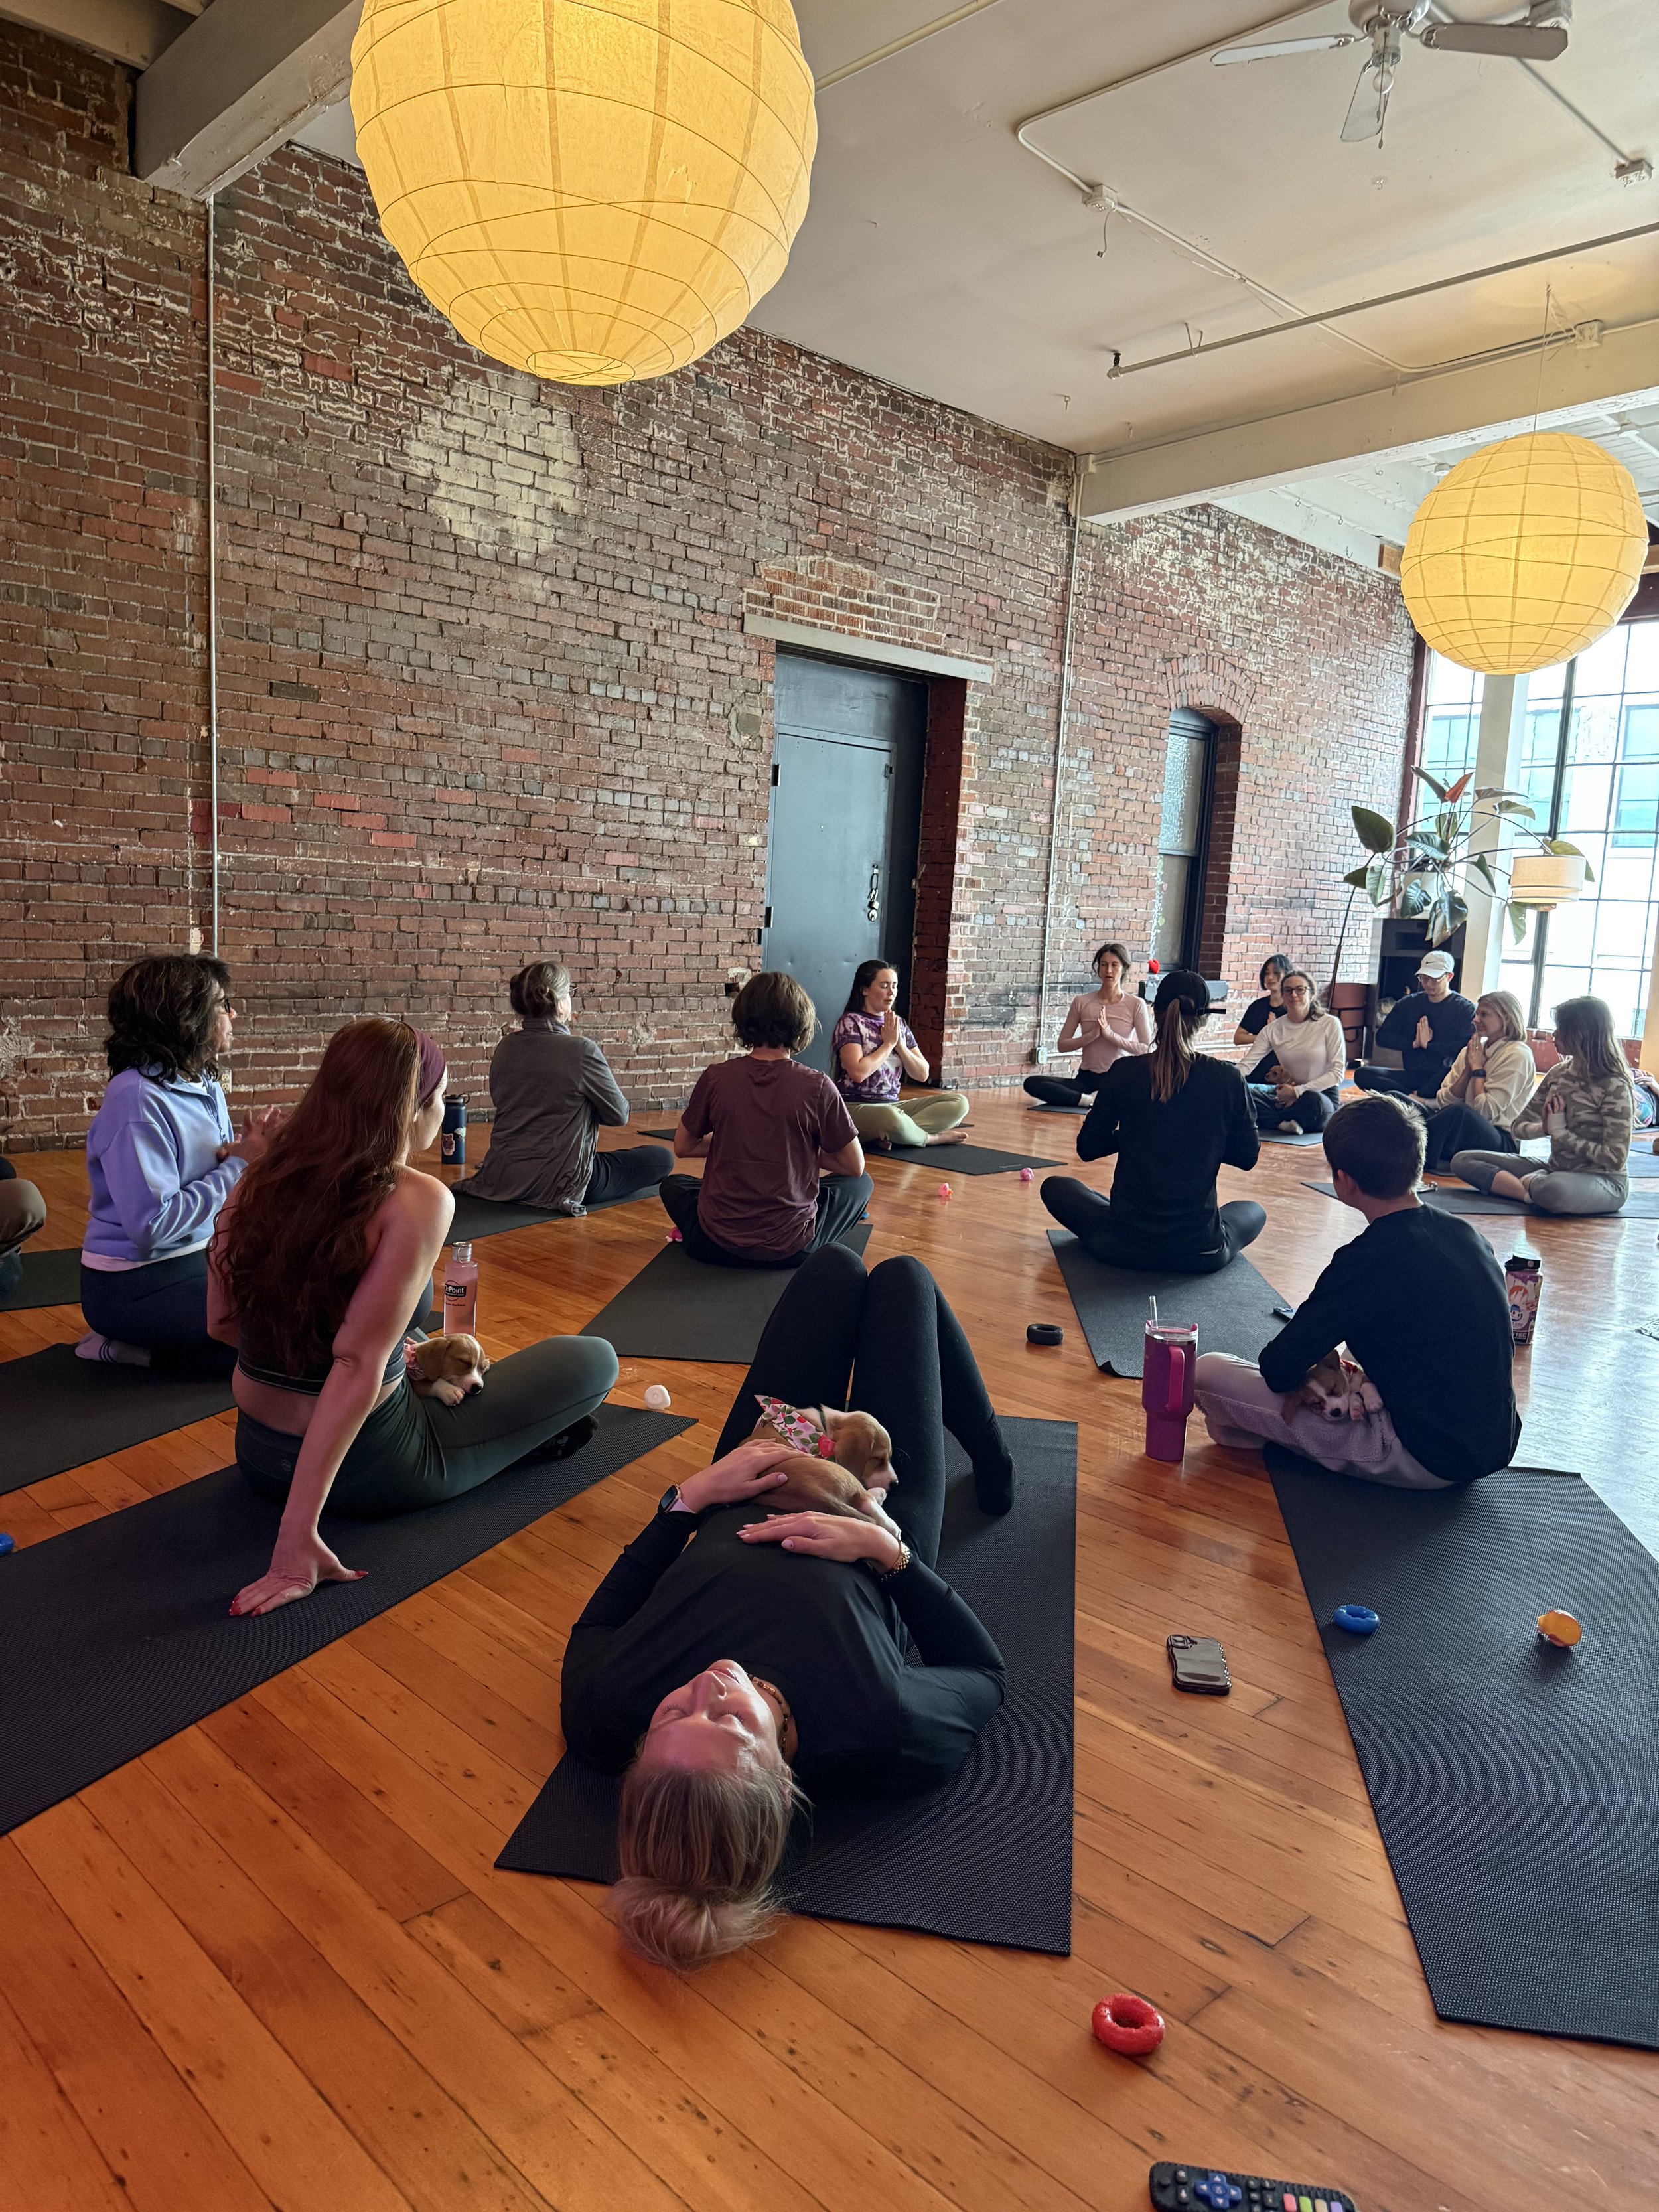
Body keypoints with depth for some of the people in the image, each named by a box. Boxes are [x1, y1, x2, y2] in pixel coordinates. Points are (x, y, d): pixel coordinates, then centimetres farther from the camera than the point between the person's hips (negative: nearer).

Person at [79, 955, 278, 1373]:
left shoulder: (204, 1086, 3)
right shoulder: (137, 1100, -23)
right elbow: (153, 1224, -28)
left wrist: (252, 1151, -13)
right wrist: (239, 1164, -19)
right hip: (134, 1287, -9)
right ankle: (124, 1346, 0)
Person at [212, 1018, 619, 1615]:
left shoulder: (262, 1182, -4)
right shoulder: (418, 1201, -22)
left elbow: (223, 1323, 6)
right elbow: (358, 1365, -29)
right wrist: (299, 1531, -29)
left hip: (258, 1455, 7)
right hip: (368, 1468, -7)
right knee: (594, 1359, 6)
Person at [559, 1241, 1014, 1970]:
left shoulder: (604, 1718, -40)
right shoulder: (886, 1737, -46)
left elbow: (597, 1621, -14)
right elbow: (984, 1671, -23)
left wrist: (689, 1498, -17)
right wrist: (889, 1549, -32)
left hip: (732, 1515, 2)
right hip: (877, 1532, -2)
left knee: (836, 1266, 13)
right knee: (901, 1277, 12)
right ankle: (991, 1466, 45)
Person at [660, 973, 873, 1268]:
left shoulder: (715, 1078, -8)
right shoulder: (817, 1087, -13)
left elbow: (682, 1148, 7)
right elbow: (855, 1167, -2)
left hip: (717, 1245, 2)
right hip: (792, 1249, -2)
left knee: (672, 1186, 34)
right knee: (861, 1184, 23)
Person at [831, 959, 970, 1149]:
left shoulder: (899, 1024, 13)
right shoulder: (851, 1023, -6)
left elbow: (922, 1075, 9)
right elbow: (859, 1073, -21)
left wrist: (900, 1045, -6)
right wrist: (889, 1043, -10)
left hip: (892, 1105, 7)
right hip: (856, 1108, -7)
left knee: (958, 1103, -9)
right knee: (892, 1118, -42)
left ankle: (887, 1135, -23)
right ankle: (932, 1138, -8)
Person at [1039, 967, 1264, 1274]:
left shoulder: (1124, 1073, -9)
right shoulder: (1228, 1079, -9)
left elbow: (1087, 1148, 1)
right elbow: (1247, 1156, 4)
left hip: (1122, 1245, -1)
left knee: (1056, 1188, 27)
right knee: (1253, 1211, 35)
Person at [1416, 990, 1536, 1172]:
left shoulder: (1518, 1055, -4)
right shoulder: (1471, 1050, 16)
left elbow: (1486, 1111, -13)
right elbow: (1442, 1102, 7)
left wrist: (1478, 1069, -3)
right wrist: (1469, 1070, -2)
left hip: (1502, 1141, -6)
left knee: (1458, 1112, -39)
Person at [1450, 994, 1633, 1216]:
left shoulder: (1614, 1086, -14)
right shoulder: (1559, 1073, 6)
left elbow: (1615, 1159, -19)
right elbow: (1517, 1126, 7)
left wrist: (1562, 1132, -15)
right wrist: (1544, 1128, -15)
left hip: (1605, 1182, -7)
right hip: (1556, 1171, 7)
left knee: (1553, 1189, -44)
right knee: (1463, 1161, -4)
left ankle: (1531, 1184, -8)